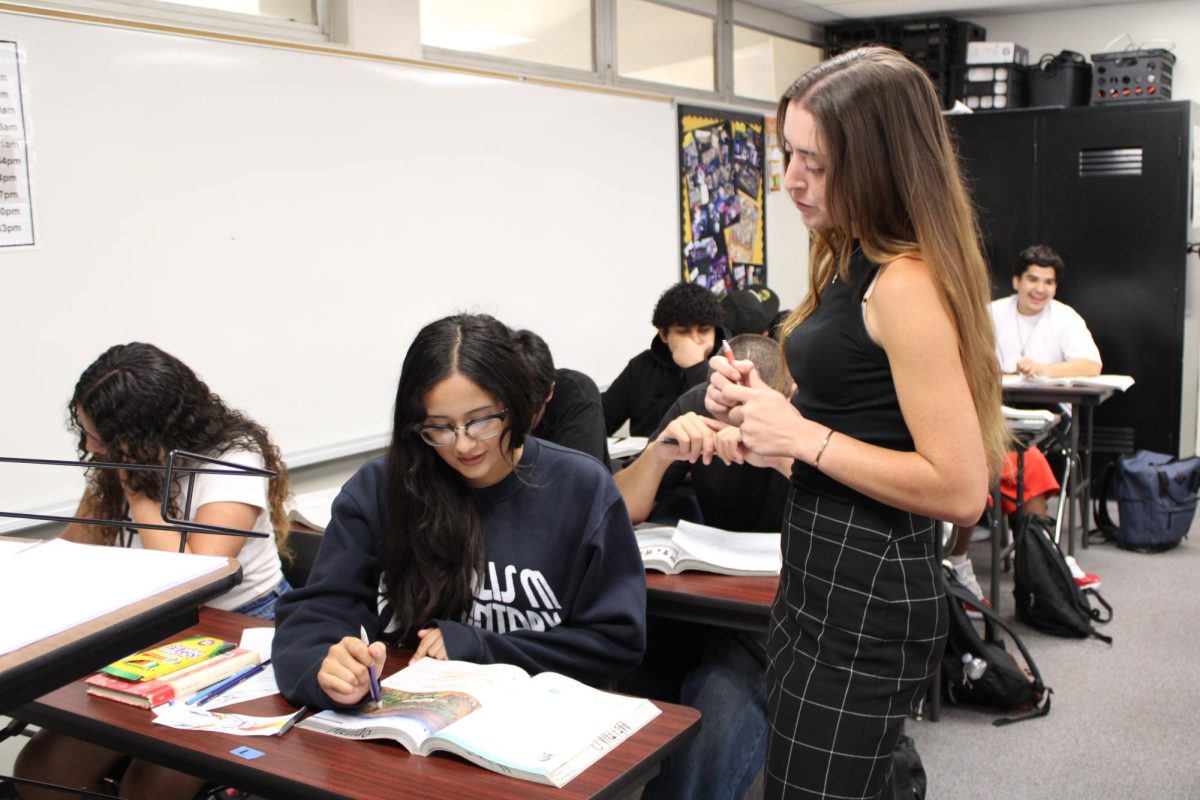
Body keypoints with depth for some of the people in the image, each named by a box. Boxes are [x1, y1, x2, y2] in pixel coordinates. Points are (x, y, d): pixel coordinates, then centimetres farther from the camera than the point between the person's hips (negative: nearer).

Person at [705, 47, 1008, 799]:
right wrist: (762, 403, 5)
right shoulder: (851, 264, 9)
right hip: (821, 571, 9)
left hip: (868, 594, -9)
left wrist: (802, 436, -19)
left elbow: (959, 489, -22)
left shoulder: (908, 285, -19)